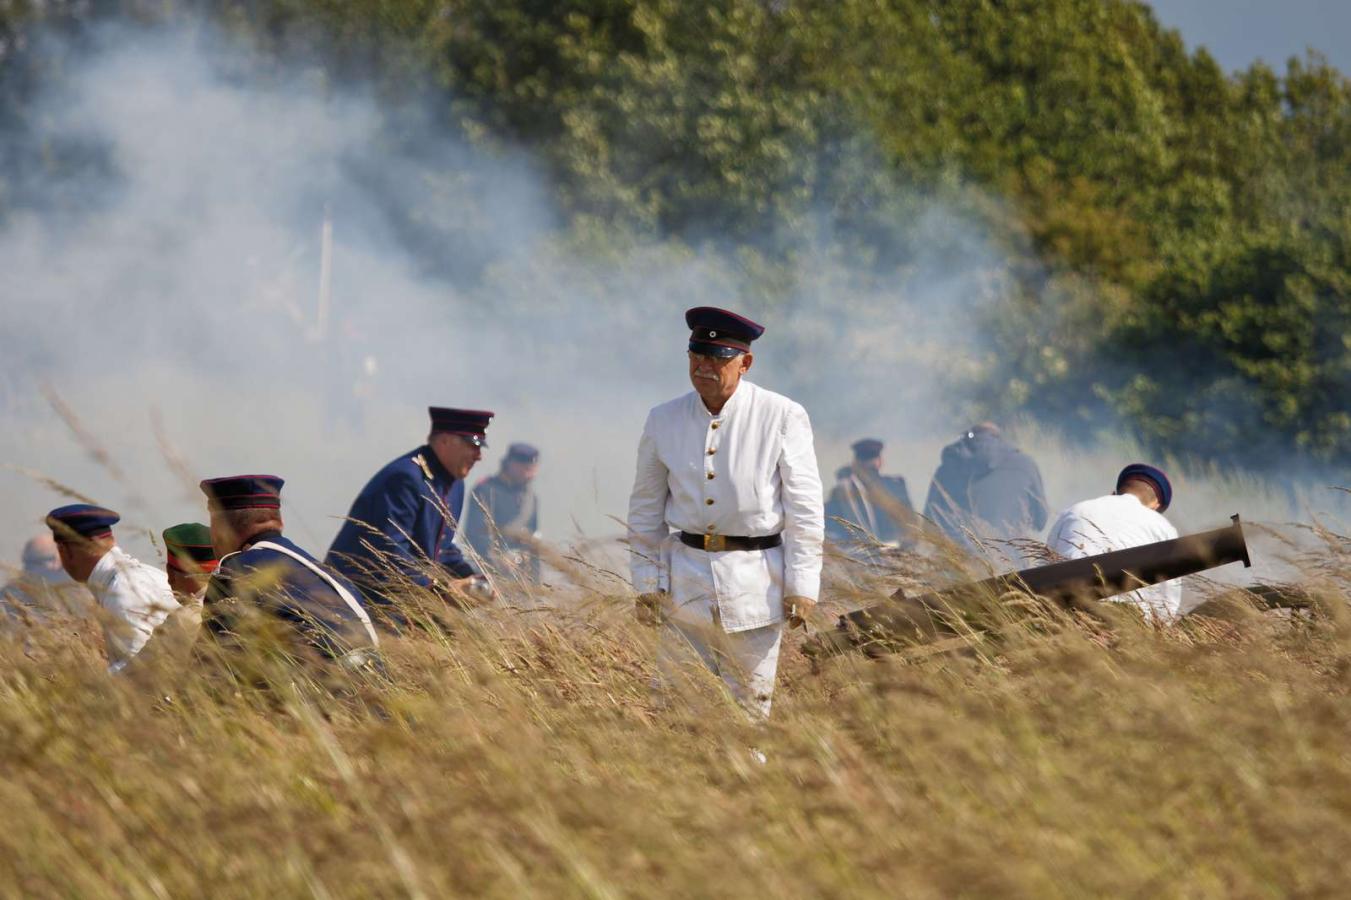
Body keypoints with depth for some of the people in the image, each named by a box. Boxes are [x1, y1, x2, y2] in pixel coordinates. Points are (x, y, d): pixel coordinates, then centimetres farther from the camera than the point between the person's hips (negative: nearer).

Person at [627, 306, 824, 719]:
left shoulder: (782, 417, -5)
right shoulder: (663, 421, 5)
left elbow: (805, 509, -3)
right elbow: (646, 510, 13)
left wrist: (801, 586, -6)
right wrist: (646, 584, 9)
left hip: (755, 584, -3)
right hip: (685, 583, 3)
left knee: (750, 706, 2)